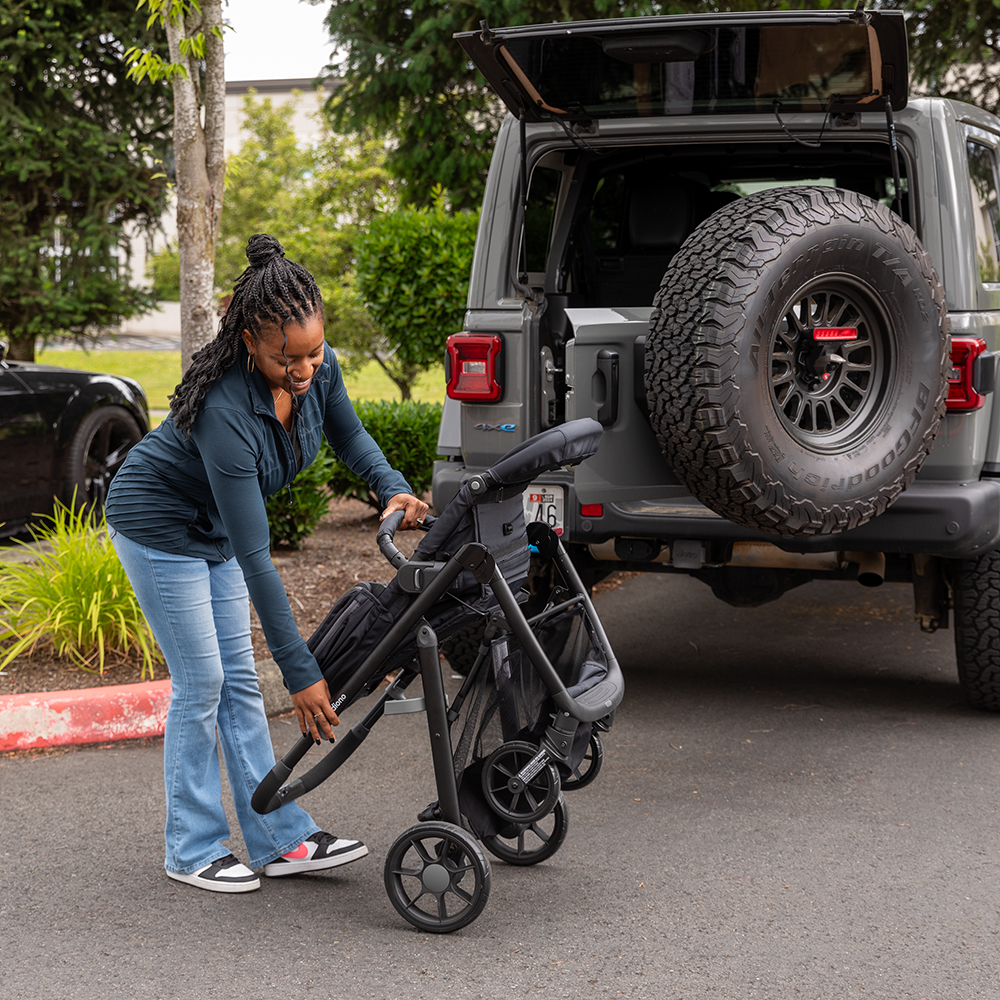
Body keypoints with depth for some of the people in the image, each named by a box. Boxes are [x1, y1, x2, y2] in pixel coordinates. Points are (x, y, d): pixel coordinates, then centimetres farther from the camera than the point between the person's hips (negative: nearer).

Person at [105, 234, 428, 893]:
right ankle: (192, 849, 8)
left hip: (214, 527, 7)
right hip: (158, 524, -7)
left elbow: (350, 437, 5)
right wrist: (301, 670, -34)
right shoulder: (225, 411, -38)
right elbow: (254, 556, -36)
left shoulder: (319, 369, -19)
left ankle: (281, 839, 9)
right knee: (201, 683, -5)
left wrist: (393, 488, -16)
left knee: (239, 679, 7)